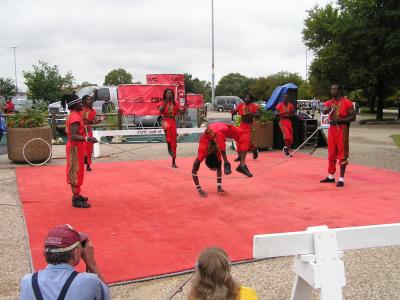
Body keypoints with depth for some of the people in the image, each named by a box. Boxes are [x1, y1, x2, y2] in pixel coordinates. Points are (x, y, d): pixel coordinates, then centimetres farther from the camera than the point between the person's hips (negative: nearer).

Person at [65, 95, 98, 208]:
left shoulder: (73, 115, 11)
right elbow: (73, 136, -30)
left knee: (76, 172, 18)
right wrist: (87, 139, -41)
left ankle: (77, 195, 28)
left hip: (75, 147, 10)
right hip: (75, 148, -10)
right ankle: (76, 200, -1)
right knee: (76, 172, -6)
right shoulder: (75, 117, -21)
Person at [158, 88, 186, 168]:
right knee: (167, 127, -43)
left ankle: (174, 162, 11)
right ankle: (169, 147, -35)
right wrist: (165, 103, -24)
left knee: (174, 143, 3)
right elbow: (160, 110, -16)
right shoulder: (162, 103, 3)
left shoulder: (175, 104, 10)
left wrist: (185, 107, -14)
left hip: (173, 122, 3)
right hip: (166, 121, -3)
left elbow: (181, 112, 2)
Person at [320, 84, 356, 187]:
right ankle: (331, 176, 23)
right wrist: (329, 108, -35)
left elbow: (353, 117, -7)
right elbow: (324, 111, -13)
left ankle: (341, 179, 0)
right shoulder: (329, 102, 8)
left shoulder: (346, 102, -6)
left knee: (342, 155, -3)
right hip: (332, 129, 6)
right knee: (331, 154, 12)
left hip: (342, 130, -6)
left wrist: (341, 120, -19)